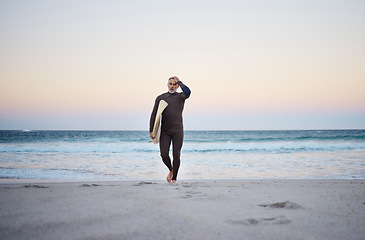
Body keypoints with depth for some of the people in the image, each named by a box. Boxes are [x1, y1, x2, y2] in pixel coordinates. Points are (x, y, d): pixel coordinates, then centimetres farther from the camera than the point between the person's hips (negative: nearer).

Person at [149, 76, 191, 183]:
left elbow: (188, 92, -21)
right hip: (164, 131, 2)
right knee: (164, 154, -7)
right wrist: (151, 130, 1)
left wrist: (179, 82, -9)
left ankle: (174, 178, 9)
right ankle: (171, 170, 22)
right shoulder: (160, 98, 10)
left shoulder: (180, 96, 5)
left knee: (176, 155, -4)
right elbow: (154, 115, 9)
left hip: (177, 130, -1)